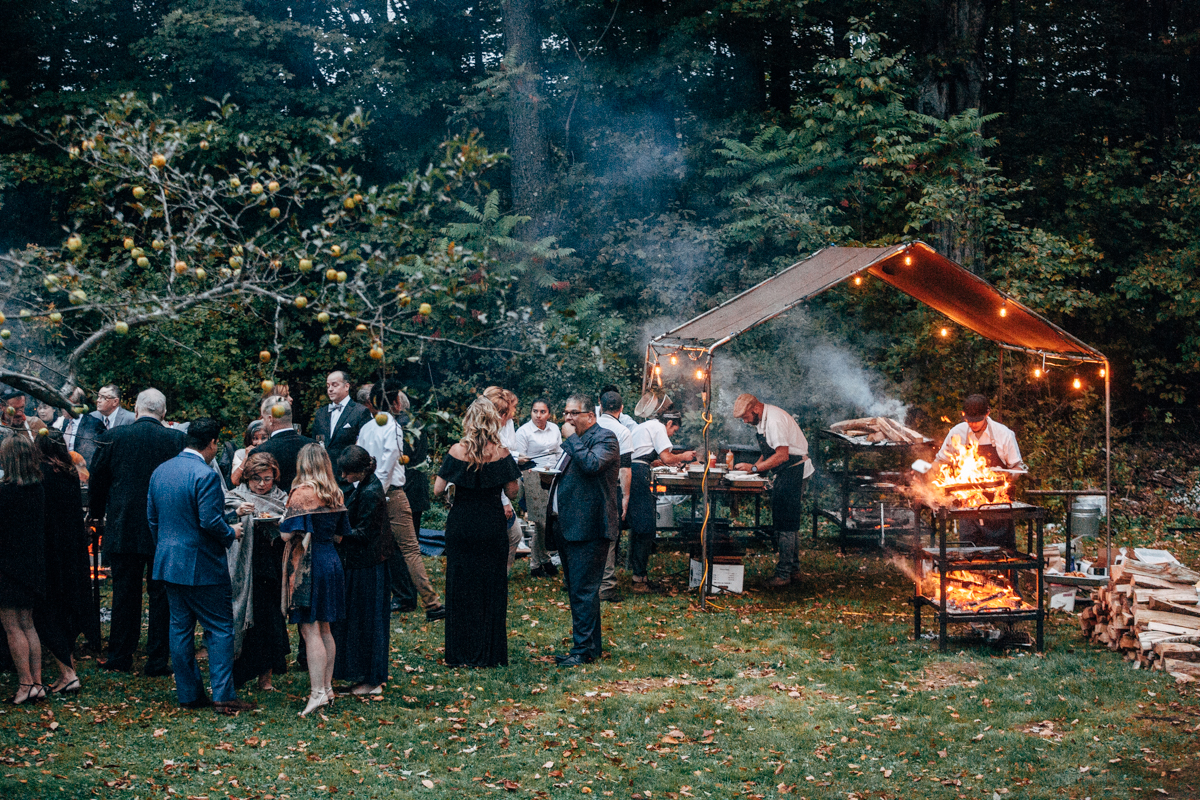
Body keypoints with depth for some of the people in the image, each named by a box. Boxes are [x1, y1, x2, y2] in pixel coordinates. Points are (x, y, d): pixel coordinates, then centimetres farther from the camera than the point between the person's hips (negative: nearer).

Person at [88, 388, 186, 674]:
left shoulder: (112, 436, -4)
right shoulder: (177, 440, -8)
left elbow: (97, 479, 4)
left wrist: (97, 513, 20)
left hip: (122, 529, 1)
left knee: (124, 594, 11)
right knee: (161, 595, 7)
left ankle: (120, 657, 18)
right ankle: (157, 660, 9)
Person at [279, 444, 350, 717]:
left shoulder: (302, 493, -14)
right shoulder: (335, 495, 6)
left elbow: (286, 533, -16)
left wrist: (282, 521, 4)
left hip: (307, 565, -7)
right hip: (331, 562, 7)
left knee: (310, 630, -5)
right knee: (324, 629, 14)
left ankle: (317, 692, -8)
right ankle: (327, 687, 19)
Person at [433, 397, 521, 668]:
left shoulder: (457, 451, -8)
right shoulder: (501, 453, -8)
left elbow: (438, 489, -5)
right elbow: (512, 492, -3)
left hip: (460, 526, 0)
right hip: (493, 527, 0)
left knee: (460, 587, 9)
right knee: (492, 588, 9)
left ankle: (461, 654, 12)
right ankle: (490, 653, 12)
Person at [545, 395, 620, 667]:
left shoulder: (604, 438, -8)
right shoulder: (576, 441, 20)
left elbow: (592, 464, -28)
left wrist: (572, 439, -15)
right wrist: (555, 517, 23)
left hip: (588, 528, -10)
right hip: (567, 526, 10)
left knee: (583, 590, -10)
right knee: (576, 589, 13)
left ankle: (584, 650, -6)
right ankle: (592, 645, 22)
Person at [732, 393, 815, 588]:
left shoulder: (774, 420, -23)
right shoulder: (762, 420, 10)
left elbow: (782, 455, -27)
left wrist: (754, 468, -24)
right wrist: (756, 465, 3)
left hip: (794, 470, -11)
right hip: (786, 472, 11)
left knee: (786, 522, -10)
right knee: (788, 520, 16)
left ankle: (784, 573, -9)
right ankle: (793, 567, 25)